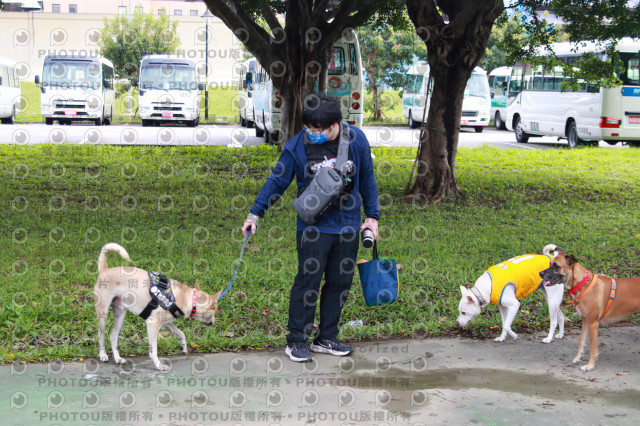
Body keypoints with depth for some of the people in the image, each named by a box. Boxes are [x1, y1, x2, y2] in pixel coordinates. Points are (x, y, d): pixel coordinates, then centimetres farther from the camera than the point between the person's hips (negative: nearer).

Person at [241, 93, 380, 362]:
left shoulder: (356, 140, -2)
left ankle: (326, 338, 21)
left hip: (348, 226, 3)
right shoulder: (296, 145, -8)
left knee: (340, 282, 8)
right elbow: (277, 180, 2)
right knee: (308, 281, -6)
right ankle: (296, 341, 5)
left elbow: (367, 179, 10)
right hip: (313, 226, -3)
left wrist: (372, 216, 11)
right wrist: (255, 213, -2)